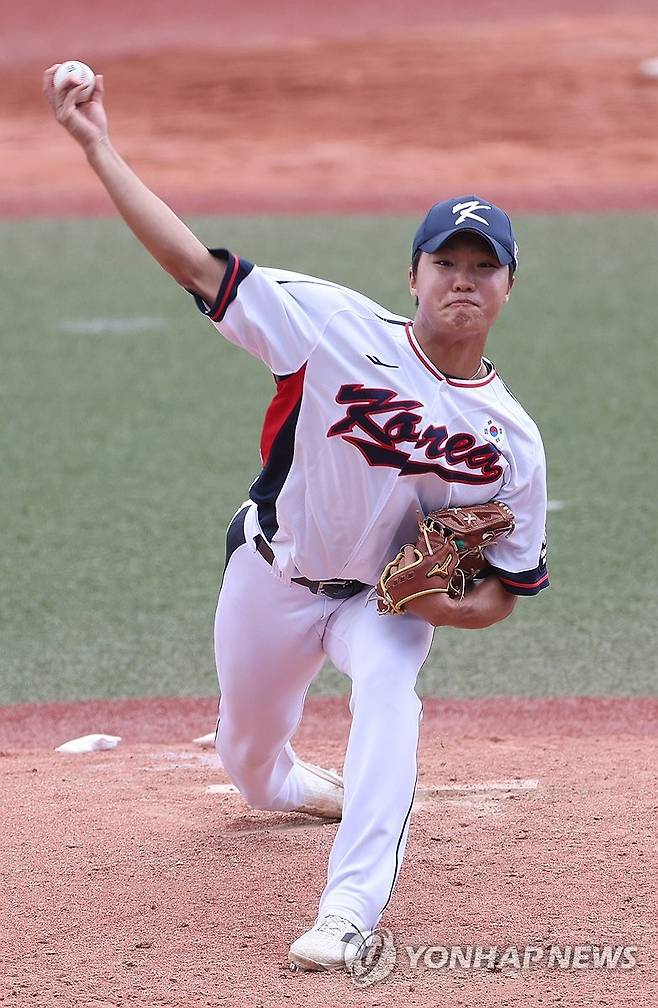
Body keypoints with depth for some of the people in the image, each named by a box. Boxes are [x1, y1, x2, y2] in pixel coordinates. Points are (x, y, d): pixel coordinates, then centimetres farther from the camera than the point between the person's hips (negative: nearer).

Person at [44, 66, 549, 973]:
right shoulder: (343, 327, -21)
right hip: (274, 580, 1)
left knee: (388, 690, -33)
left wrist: (432, 599, -31)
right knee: (247, 750, 18)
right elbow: (194, 262, -23)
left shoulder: (510, 438, -16)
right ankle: (286, 784, 59)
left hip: (389, 597, -1)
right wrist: (97, 148, -29)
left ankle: (352, 909, -37)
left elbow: (504, 591, -8)